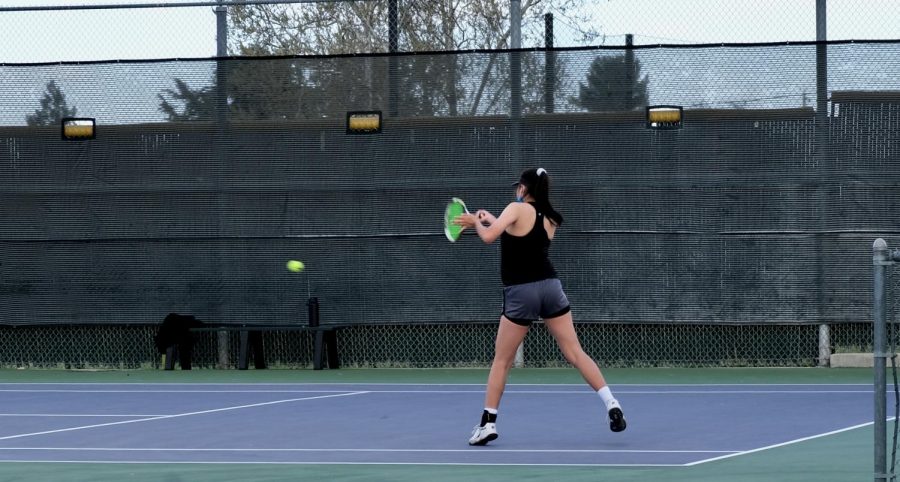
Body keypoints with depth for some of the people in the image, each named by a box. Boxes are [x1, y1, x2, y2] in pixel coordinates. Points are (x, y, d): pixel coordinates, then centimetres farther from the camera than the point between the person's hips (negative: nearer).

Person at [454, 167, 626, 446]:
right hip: (550, 286, 5)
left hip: (520, 294, -5)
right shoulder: (550, 221, 14)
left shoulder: (518, 209, -5)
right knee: (575, 353, 3)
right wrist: (491, 220, 27)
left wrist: (476, 222, 4)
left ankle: (488, 423, 7)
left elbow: (489, 237, -16)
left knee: (502, 361, 7)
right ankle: (612, 405, -8)